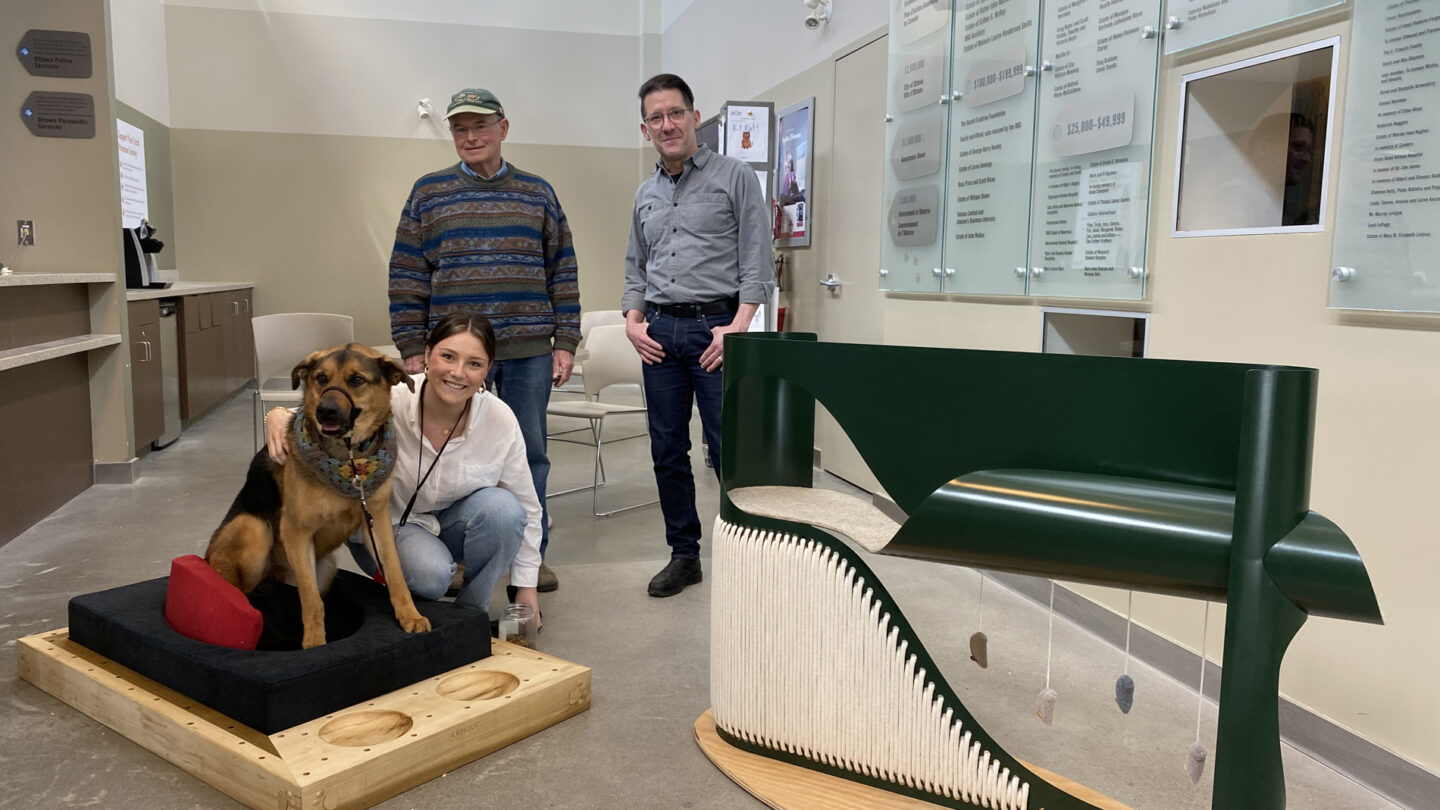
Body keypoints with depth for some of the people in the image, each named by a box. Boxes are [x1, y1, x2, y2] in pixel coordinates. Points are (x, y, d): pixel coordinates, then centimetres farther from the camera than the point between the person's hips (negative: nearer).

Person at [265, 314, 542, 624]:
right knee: (431, 575, -33)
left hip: (453, 524, 2)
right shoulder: (388, 402, -25)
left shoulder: (501, 421, -20)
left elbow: (525, 508, -9)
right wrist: (279, 416, -37)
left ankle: (472, 610, -6)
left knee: (501, 507, -30)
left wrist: (527, 586, -7)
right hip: (387, 524, -2)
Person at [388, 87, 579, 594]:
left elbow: (563, 272, 9)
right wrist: (412, 351, -2)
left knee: (530, 455, 8)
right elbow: (407, 276, 4)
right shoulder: (428, 193, 6)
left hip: (529, 351, 1)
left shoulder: (538, 193, 9)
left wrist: (565, 343, 2)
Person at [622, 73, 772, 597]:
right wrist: (633, 320, 5)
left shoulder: (735, 177, 1)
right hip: (659, 332, 6)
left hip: (715, 327, -5)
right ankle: (684, 555, 20)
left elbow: (756, 259, -5)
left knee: (729, 450, -5)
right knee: (667, 450, 8)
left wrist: (739, 327, -15)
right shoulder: (645, 195, 17)